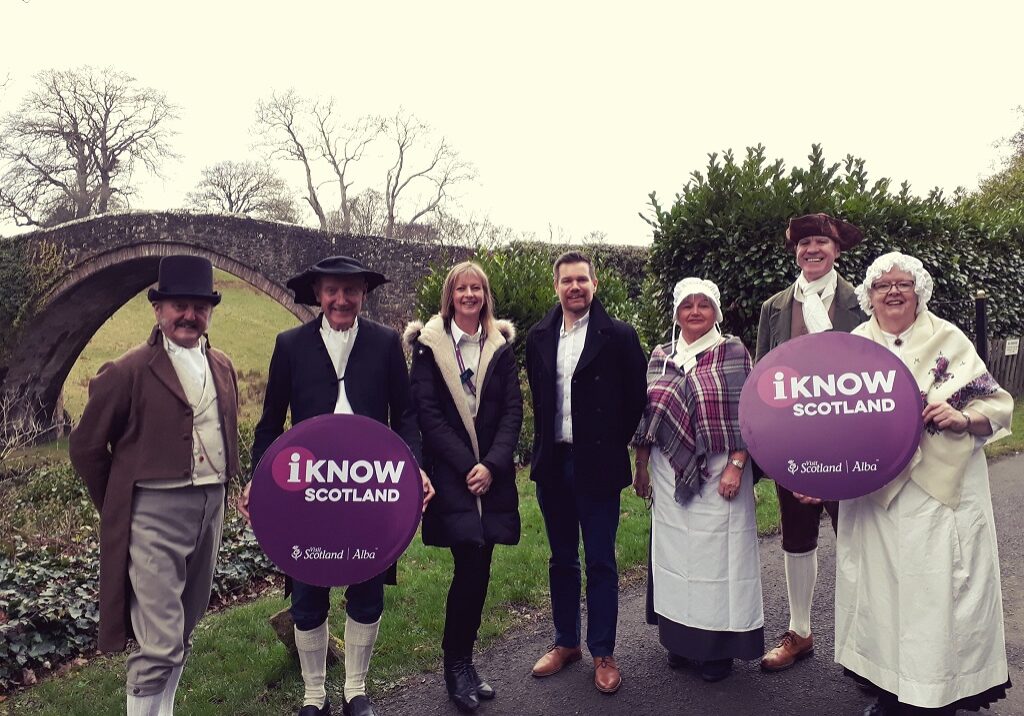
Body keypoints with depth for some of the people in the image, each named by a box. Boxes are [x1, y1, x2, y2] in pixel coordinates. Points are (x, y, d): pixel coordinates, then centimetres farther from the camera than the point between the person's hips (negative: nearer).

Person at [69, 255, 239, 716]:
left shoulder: (223, 369, 9)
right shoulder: (128, 372, -9)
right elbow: (86, 447, -2)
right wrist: (118, 509, 5)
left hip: (211, 509, 6)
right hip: (155, 516, -6)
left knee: (182, 634, 18)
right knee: (160, 644, -5)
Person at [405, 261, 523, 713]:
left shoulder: (501, 344, 7)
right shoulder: (429, 344, 0)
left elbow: (513, 409, 2)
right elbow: (426, 412, -6)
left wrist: (491, 464, -11)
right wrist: (467, 465, -12)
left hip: (492, 472, 3)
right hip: (450, 471, -3)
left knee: (479, 568, 7)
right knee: (471, 565, -10)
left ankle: (462, 663, 24)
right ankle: (457, 666, 10)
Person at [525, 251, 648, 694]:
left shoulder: (618, 336, -6)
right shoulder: (539, 337, 5)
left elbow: (636, 397, -1)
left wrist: (614, 443, 1)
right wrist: (544, 446, 11)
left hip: (597, 465, -4)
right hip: (552, 464, 4)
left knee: (601, 563, 4)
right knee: (561, 559, 15)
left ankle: (603, 654, 18)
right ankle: (565, 643, 30)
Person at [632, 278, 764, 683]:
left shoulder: (733, 353, -2)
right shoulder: (661, 358, 9)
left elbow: (748, 415, -7)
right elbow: (647, 414, 12)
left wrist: (736, 466, -15)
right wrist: (641, 466, 9)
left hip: (719, 474, -4)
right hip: (670, 475, 4)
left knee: (717, 553, 3)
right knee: (675, 552, 10)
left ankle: (718, 645, 17)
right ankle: (681, 638, 25)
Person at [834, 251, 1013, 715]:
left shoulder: (948, 339, 0)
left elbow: (996, 404, 1)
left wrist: (962, 419, -19)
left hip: (943, 488, -2)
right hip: (874, 489, 2)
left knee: (939, 584, 1)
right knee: (882, 582, 9)